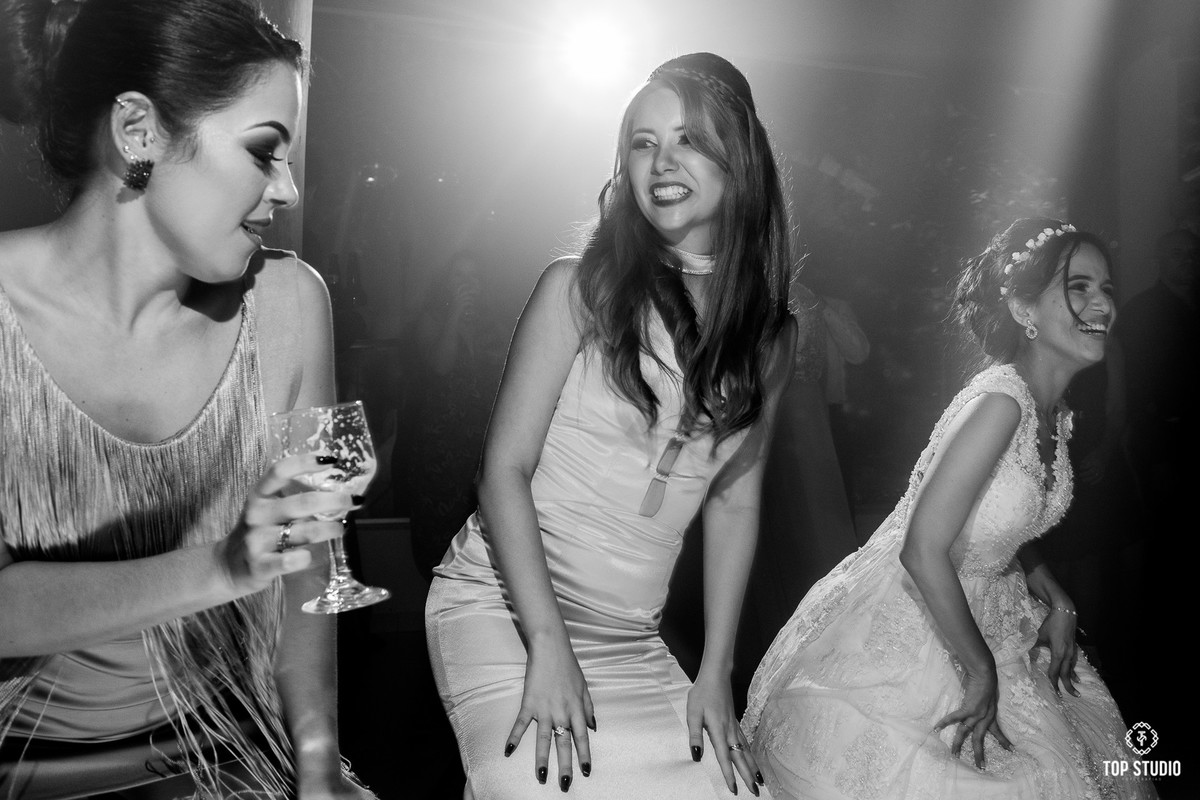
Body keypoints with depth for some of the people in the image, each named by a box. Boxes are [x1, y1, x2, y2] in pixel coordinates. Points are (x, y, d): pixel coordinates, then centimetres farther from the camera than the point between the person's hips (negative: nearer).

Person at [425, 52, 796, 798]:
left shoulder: (770, 337, 5)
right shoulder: (579, 288, -7)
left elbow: (734, 504, 7)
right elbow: (505, 468, -9)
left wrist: (715, 672, 2)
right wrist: (548, 643, -17)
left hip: (634, 640, 4)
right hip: (500, 600, -3)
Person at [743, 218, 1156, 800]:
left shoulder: (1052, 408, 1)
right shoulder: (1001, 400, -27)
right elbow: (923, 552, -29)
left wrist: (1057, 603, 2)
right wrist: (982, 671, -20)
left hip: (968, 617, 9)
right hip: (899, 636, -9)